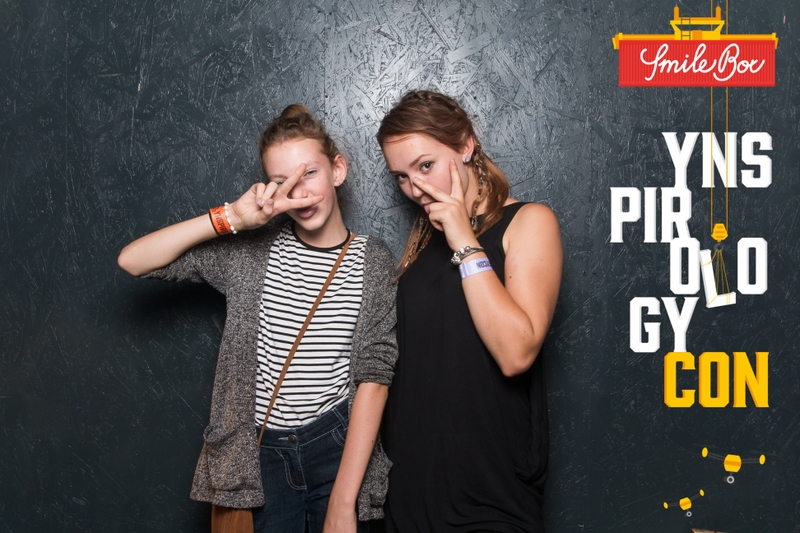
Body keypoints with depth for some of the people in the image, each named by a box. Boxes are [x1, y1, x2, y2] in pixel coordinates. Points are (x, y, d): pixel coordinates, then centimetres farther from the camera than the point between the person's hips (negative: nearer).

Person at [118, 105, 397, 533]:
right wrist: (231, 218, -16)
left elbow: (373, 378, -9)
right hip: (257, 454, 1)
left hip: (339, 449, 0)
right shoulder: (250, 249, 0)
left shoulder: (373, 261, -3)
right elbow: (133, 260, -6)